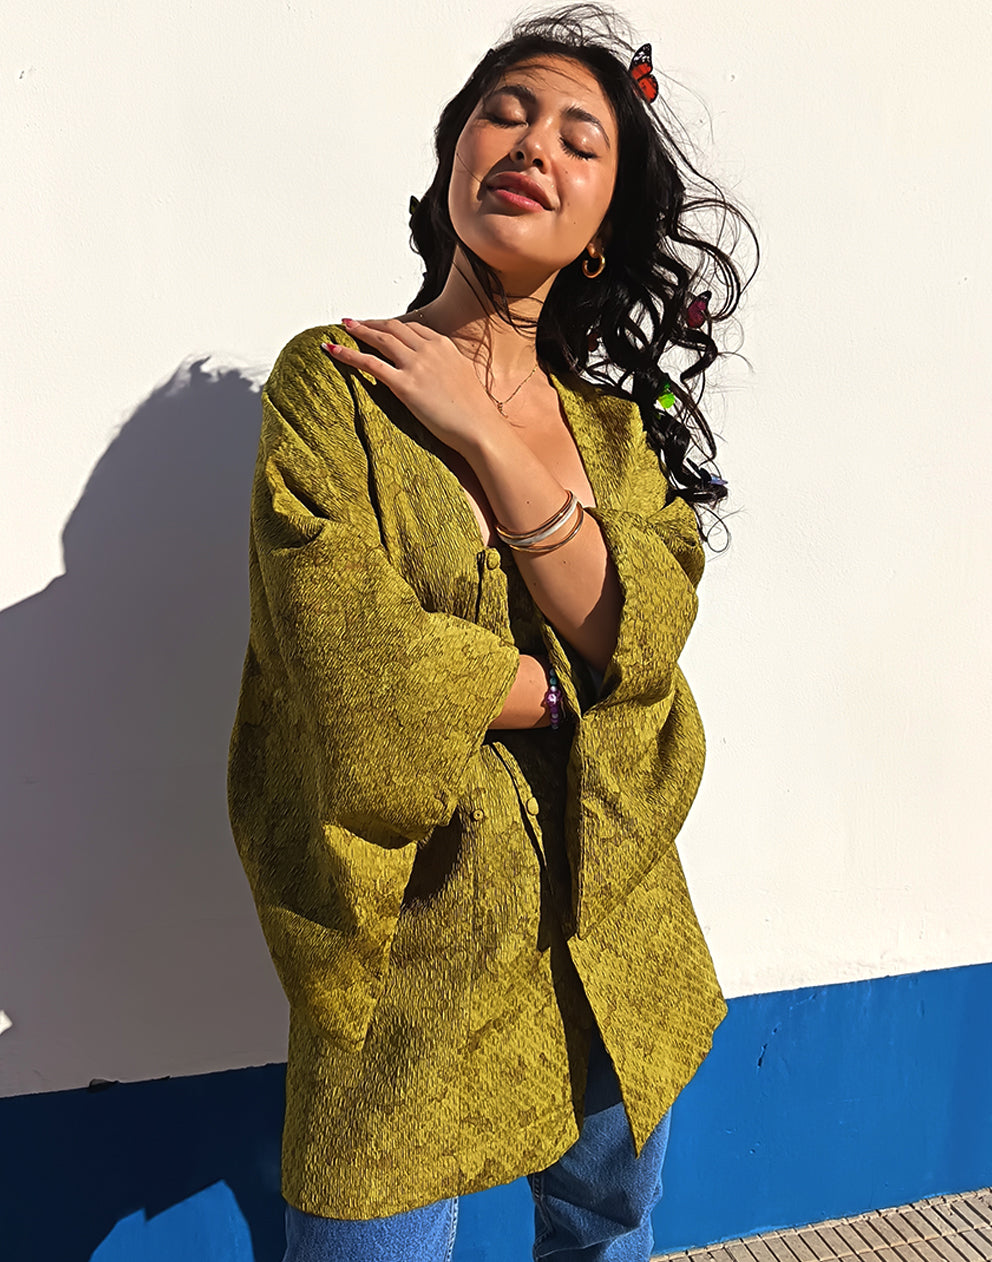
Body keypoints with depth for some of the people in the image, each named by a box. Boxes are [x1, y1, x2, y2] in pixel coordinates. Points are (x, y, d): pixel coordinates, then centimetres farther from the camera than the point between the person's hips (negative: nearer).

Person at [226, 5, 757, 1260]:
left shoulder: (615, 426, 6)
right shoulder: (333, 382, -10)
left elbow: (643, 635, -12)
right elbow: (359, 679, -22)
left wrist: (493, 439, -16)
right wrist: (567, 686, -10)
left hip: (613, 936, 6)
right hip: (414, 942, -5)